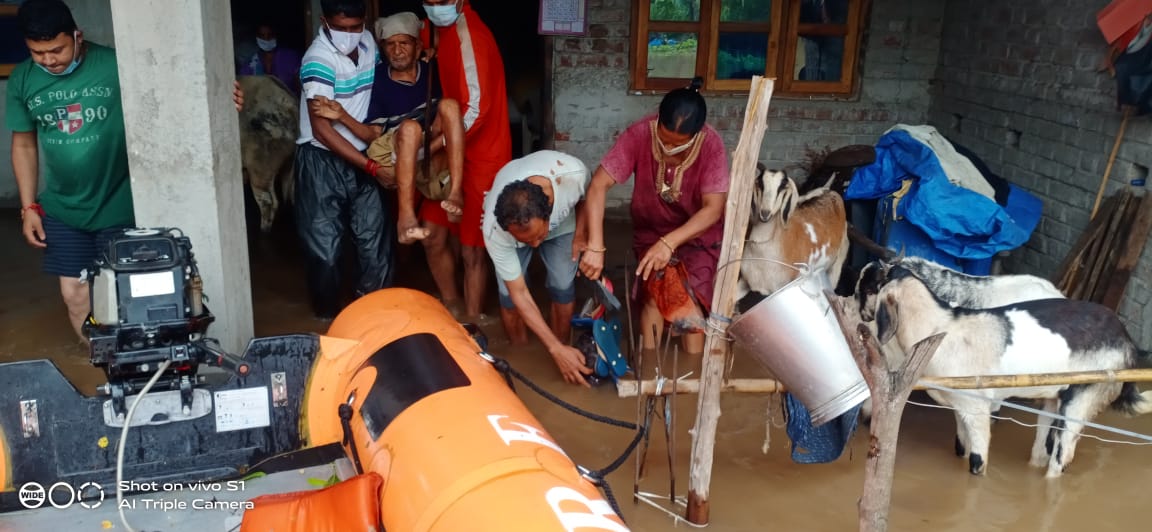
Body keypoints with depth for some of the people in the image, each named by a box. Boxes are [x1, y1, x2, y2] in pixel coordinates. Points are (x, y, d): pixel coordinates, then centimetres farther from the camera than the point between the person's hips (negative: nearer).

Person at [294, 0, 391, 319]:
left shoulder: (368, 43, 0)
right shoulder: (318, 60, -19)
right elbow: (322, 129, -22)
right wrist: (372, 166, -23)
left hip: (359, 157, 6)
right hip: (322, 161, -5)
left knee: (375, 236, 8)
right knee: (324, 243, 1)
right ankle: (328, 315, 20)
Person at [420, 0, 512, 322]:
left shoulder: (470, 36, -21)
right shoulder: (437, 28, 6)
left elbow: (475, 111, -25)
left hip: (480, 155, -8)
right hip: (452, 152, 8)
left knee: (471, 247, 2)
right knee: (434, 235, 12)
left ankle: (473, 320, 19)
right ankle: (451, 308, 31)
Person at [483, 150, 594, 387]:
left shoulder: (573, 173, -43)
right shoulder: (495, 229, -42)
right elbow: (519, 294, -32)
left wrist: (579, 235, -16)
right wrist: (555, 349, -34)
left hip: (562, 221, 1)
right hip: (510, 226, -1)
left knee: (563, 286, -9)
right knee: (509, 294, -11)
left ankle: (564, 351, 13)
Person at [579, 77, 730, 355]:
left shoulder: (711, 144, -29)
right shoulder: (639, 134, -28)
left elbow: (714, 207, -30)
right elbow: (599, 185, -31)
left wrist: (669, 243, -43)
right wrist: (595, 247, -41)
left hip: (698, 232, -1)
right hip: (651, 229, 1)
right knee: (652, 294, -9)